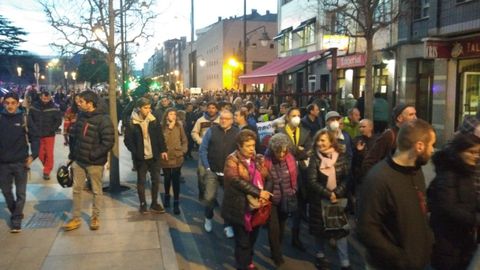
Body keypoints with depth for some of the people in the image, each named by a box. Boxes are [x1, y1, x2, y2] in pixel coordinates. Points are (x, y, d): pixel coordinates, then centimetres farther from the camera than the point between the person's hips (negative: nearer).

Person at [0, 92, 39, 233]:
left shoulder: (24, 118, -5)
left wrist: (33, 155, -12)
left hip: (21, 162, -2)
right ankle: (15, 213, 35)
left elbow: (35, 137, -2)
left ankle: (16, 219, 15)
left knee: (20, 192, 3)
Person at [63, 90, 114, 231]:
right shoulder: (80, 116, 4)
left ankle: (95, 217, 26)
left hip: (95, 162, -6)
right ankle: (76, 218, 22)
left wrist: (93, 155, -21)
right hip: (79, 160, 6)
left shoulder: (103, 119, -17)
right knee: (76, 189, 10)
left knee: (96, 190, 10)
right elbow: (74, 136, 14)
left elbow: (108, 142, -21)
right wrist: (73, 154, 10)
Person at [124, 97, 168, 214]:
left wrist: (163, 150, -3)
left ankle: (154, 203, 21)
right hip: (140, 157, -3)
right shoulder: (131, 123, -9)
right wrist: (135, 152, -14)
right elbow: (127, 140, -5)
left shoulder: (154, 120, 1)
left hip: (154, 155, 3)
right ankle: (142, 204, 21)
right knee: (141, 180, 8)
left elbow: (160, 136, 5)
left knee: (156, 179, 7)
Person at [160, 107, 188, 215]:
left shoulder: (179, 126, -1)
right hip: (165, 157, 0)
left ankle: (176, 203, 4)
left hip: (177, 157, 0)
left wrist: (183, 150, -3)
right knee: (167, 178, 16)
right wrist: (169, 128, -17)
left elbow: (184, 140, 6)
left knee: (176, 180, -2)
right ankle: (167, 196, 41)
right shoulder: (162, 126, -5)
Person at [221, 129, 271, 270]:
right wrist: (258, 192, -25)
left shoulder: (257, 159, 8)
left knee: (252, 239, 20)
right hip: (240, 208, -6)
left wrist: (264, 192, -7)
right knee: (243, 242, 5)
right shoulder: (232, 160, -12)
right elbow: (236, 181, -23)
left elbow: (265, 178, 12)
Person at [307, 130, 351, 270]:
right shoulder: (315, 158, -5)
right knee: (320, 229, 11)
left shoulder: (342, 157, -3)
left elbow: (347, 178, -6)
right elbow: (312, 181, -12)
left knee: (340, 230, 0)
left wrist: (336, 193, -18)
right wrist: (328, 194, -19)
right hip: (319, 200, 0)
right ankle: (321, 255, 32)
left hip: (339, 199, 0)